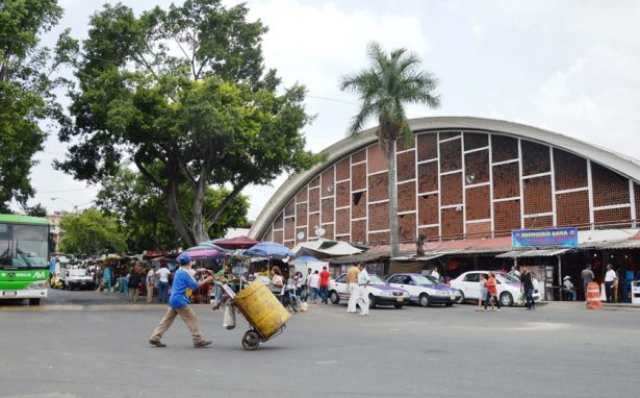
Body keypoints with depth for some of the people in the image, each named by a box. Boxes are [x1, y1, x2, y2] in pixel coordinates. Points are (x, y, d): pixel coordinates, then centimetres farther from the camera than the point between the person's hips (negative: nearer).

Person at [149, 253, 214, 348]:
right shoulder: (185, 273, -13)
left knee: (167, 320, 11)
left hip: (173, 299, 9)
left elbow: (189, 282, 22)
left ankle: (155, 338, 9)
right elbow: (195, 286, -12)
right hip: (180, 301, -9)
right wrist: (206, 280, -4)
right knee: (192, 319, -3)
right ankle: (198, 341, -1)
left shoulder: (179, 271, 14)